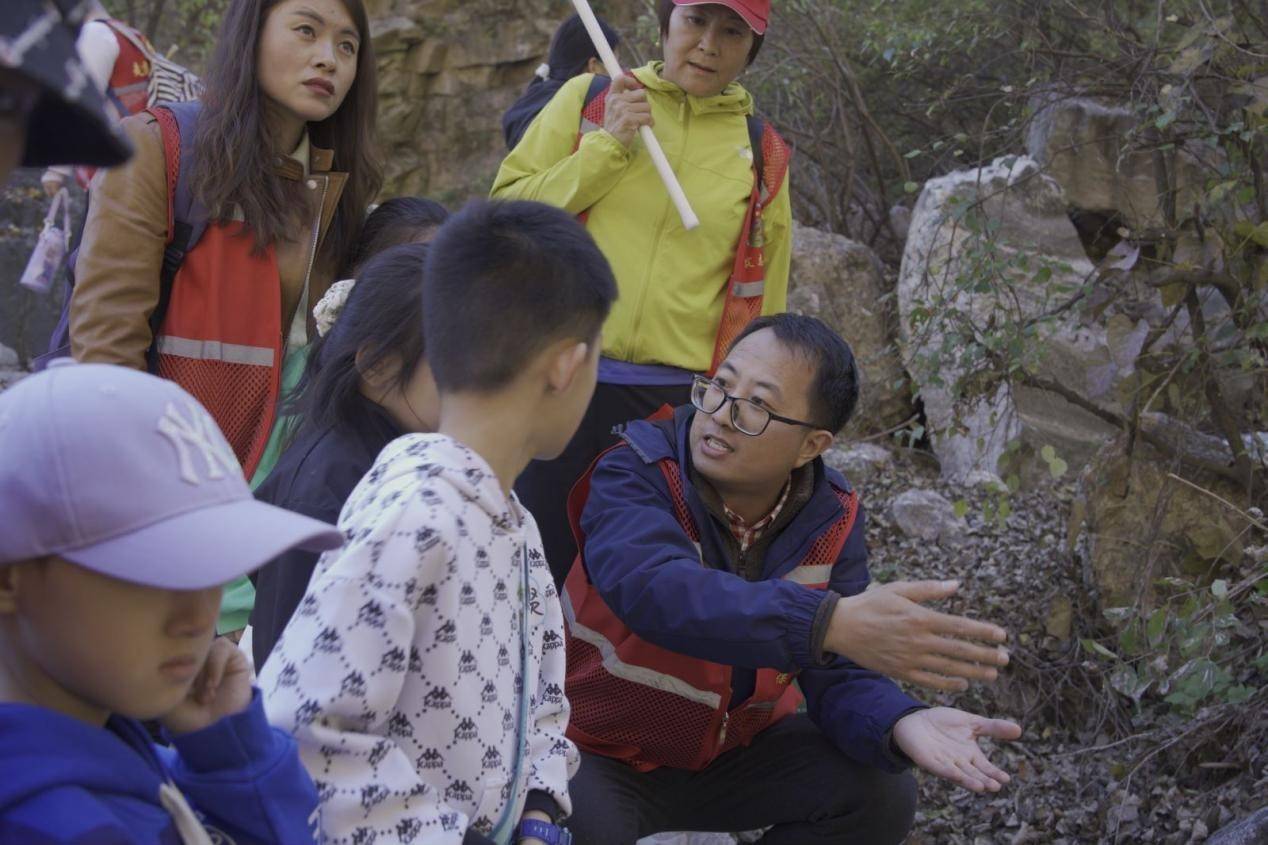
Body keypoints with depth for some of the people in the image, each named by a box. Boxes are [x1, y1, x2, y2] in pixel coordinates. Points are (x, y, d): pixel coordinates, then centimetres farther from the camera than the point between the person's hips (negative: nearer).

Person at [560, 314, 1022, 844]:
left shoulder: (830, 521, -9)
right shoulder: (636, 474, -23)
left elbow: (836, 676, -10)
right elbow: (655, 590, -44)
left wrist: (899, 725, -35)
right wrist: (831, 622, -56)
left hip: (732, 748, 5)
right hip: (599, 749, -5)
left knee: (879, 794, -13)